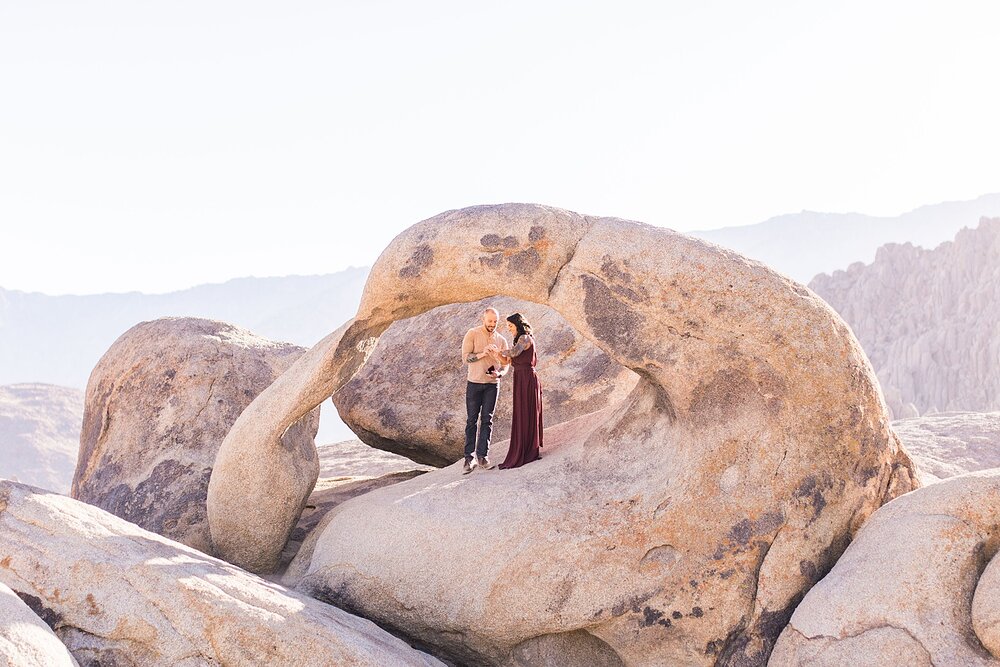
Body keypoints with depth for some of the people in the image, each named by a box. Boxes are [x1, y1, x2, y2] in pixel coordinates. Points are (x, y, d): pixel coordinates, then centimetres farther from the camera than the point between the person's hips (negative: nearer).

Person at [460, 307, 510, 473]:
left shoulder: (501, 340, 6)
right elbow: (465, 357, -11)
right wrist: (483, 354, -26)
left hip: (492, 385, 2)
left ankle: (482, 456, 3)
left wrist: (499, 373, -16)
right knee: (471, 420, -1)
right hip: (474, 383, -2)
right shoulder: (472, 334, -3)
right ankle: (468, 457, 2)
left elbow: (505, 364, 5)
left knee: (487, 420, 0)